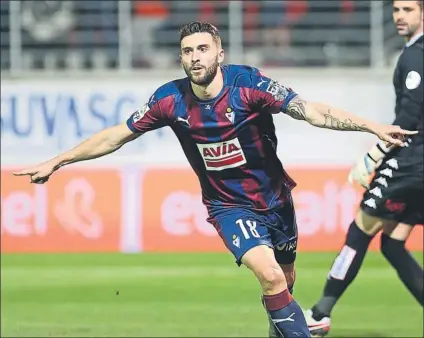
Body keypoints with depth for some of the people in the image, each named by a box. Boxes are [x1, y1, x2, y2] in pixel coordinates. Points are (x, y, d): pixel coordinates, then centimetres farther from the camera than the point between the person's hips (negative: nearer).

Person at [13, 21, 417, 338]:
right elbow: (117, 135, -1)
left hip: (275, 197, 1)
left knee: (284, 283, 16)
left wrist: (372, 126, -37)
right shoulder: (170, 100, -14)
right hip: (228, 206, -1)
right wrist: (57, 162, 1)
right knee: (270, 276, -24)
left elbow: (312, 112, -26)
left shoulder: (248, 84, -20)